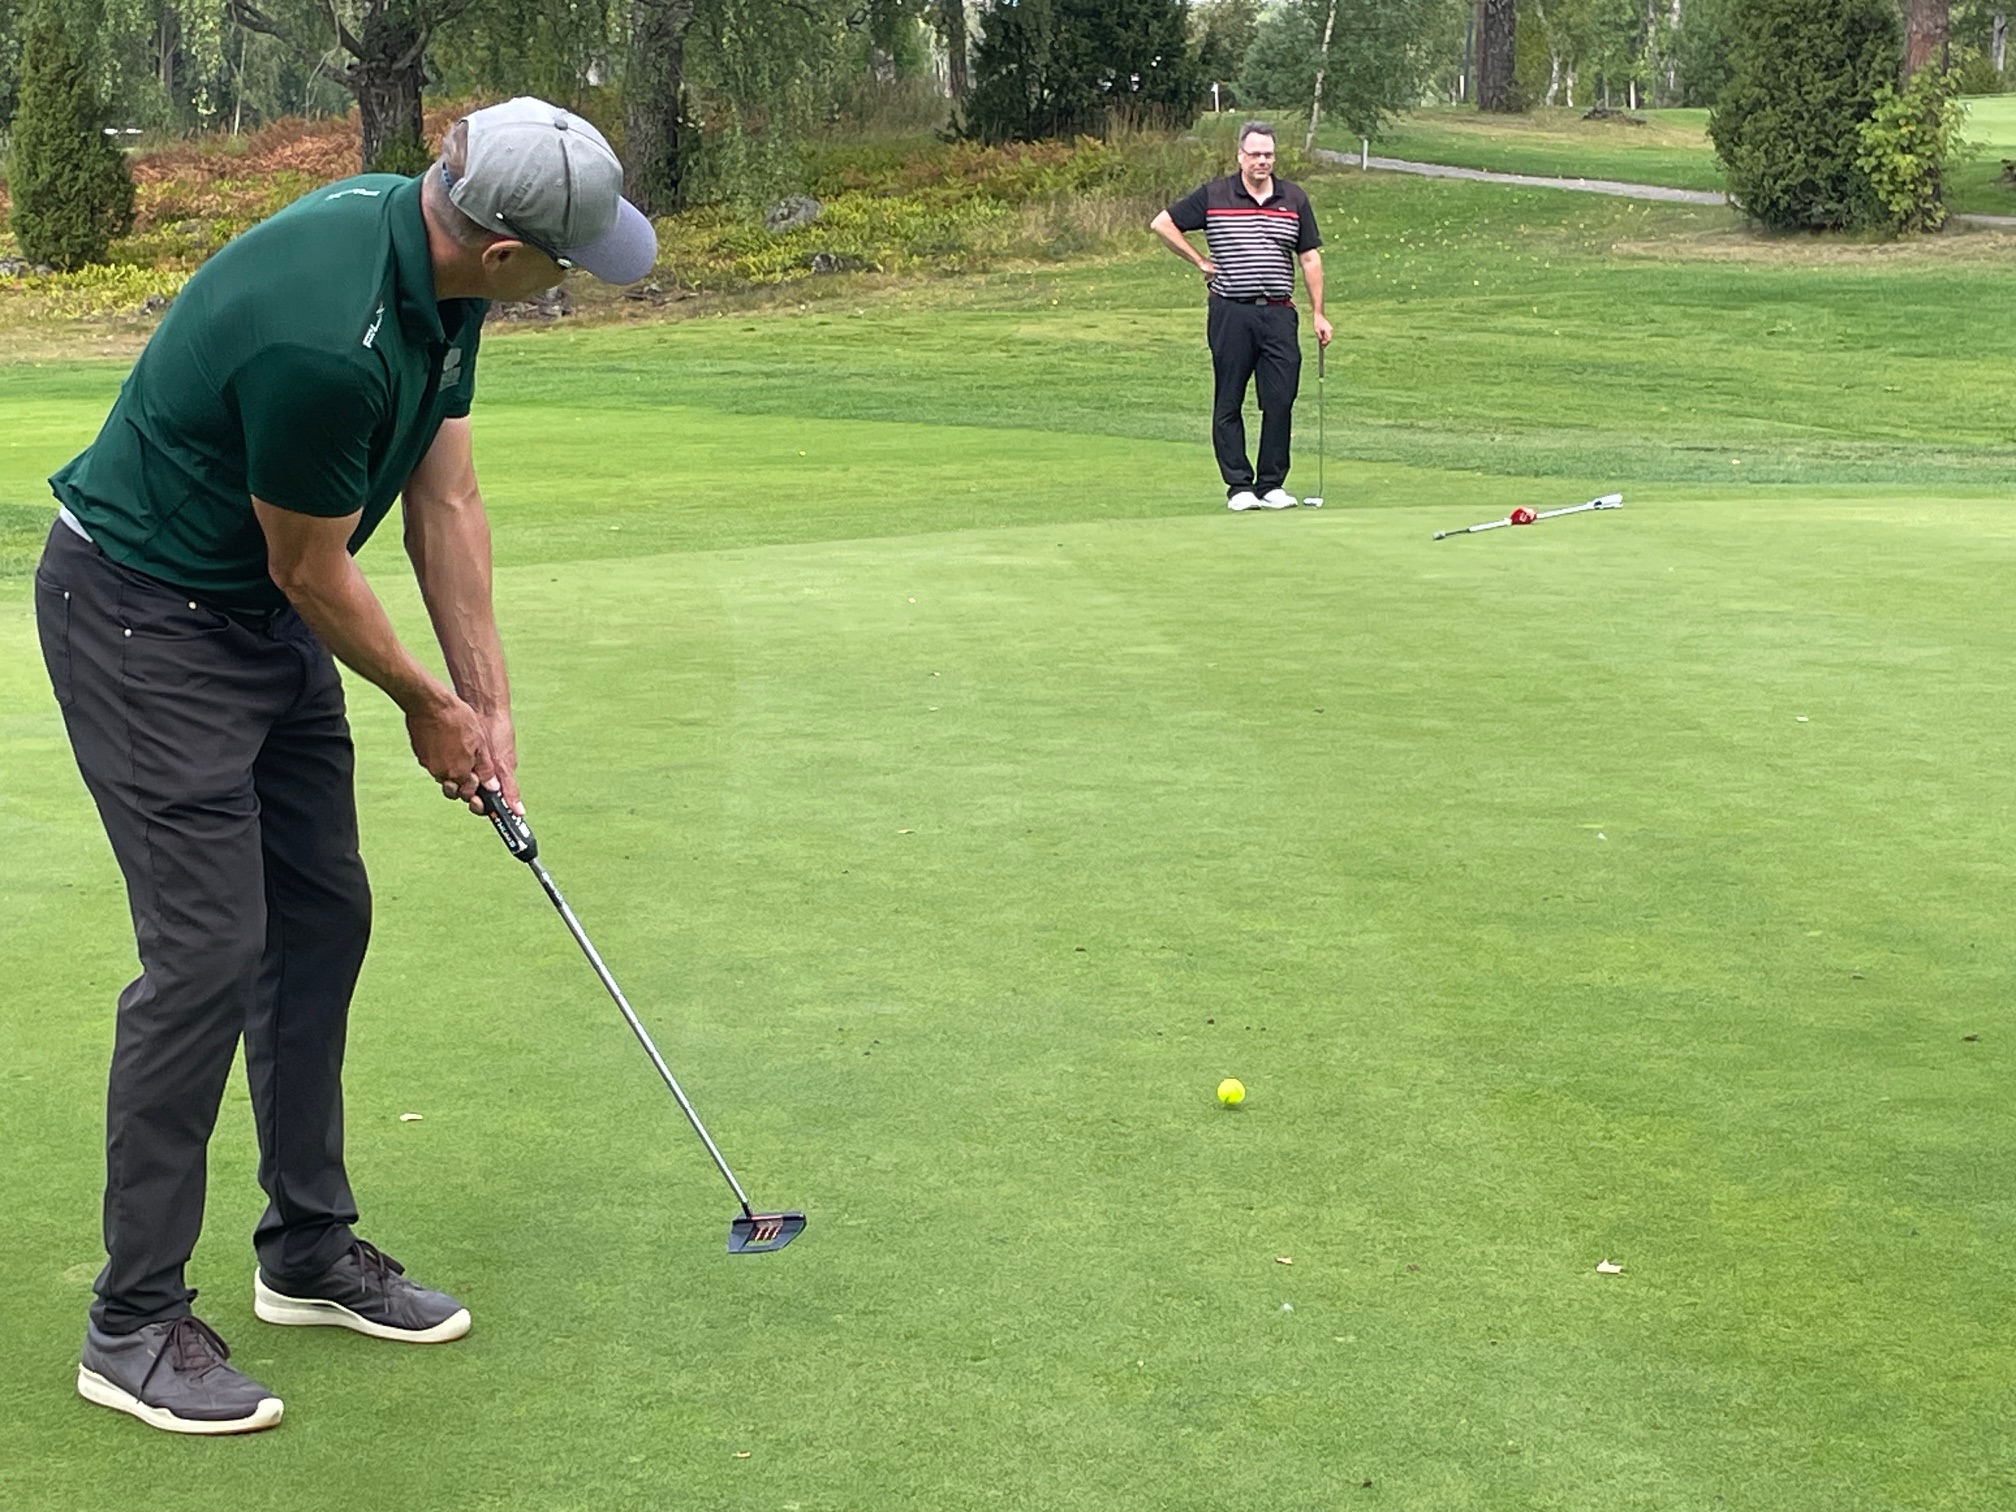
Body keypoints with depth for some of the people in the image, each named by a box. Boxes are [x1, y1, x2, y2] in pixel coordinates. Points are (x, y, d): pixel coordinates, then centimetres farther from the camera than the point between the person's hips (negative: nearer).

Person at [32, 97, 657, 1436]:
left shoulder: (439, 266, -5)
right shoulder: (324, 336, -34)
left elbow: (446, 497, 2)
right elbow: (314, 572, -19)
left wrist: (490, 703, 1)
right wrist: (428, 706, -3)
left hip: (260, 611, 10)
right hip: (140, 611, -9)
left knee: (323, 919, 11)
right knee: (208, 947, -10)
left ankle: (310, 1249, 24)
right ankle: (135, 1322, 1)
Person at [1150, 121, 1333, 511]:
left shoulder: (1294, 199, 8)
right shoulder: (1213, 196, 1)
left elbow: (1310, 258, 12)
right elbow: (1161, 224, 7)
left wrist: (1317, 313, 8)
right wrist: (1200, 262, 3)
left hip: (1278, 314, 2)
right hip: (1230, 313, -2)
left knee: (1280, 401, -2)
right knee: (1229, 403, 1)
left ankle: (1272, 485, 7)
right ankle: (1239, 485, 8)